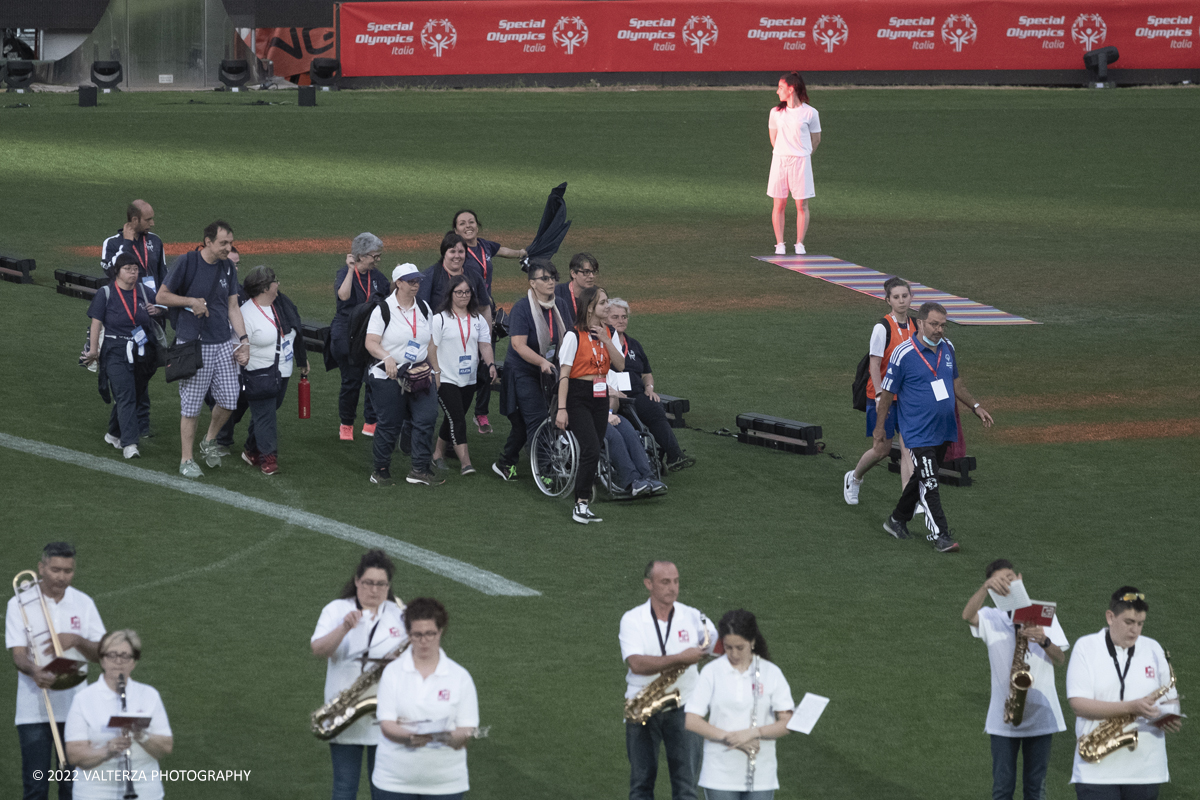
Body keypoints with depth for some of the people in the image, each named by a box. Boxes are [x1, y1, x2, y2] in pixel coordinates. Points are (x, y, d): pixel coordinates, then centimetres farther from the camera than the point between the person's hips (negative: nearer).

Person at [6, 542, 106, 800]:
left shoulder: (83, 604, 7)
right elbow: (17, 655, -9)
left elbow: (100, 654, 5)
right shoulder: (20, 604, -1)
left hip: (74, 708, 2)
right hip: (33, 709, -2)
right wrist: (34, 671, -31)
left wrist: (76, 640, -15)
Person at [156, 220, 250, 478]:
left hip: (222, 344, 5)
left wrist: (243, 339, 3)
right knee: (191, 403, -2)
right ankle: (186, 460, 8)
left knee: (229, 398, 2)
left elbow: (233, 307, 13)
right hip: (193, 344, -5)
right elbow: (162, 296, -3)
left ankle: (209, 442, 28)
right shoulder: (187, 262, -9)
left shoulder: (227, 268, 8)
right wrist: (191, 301, -16)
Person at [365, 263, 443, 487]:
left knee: (426, 418, -7)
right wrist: (387, 358, -31)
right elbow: (371, 343, -14)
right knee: (389, 424, 0)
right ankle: (381, 471, 14)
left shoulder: (424, 309, 12)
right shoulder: (383, 310, -6)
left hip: (420, 374, 5)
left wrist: (436, 370, 17)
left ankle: (420, 470, -2)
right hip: (389, 376, -5)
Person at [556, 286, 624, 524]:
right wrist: (562, 408, -16)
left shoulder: (605, 333, 10)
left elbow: (620, 366, 2)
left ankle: (583, 505, 12)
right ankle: (581, 504, -11)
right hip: (578, 398, -6)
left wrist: (606, 341, -9)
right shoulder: (574, 336, -10)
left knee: (591, 454, 6)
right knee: (592, 451, -18)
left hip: (600, 397, 6)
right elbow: (564, 374, -11)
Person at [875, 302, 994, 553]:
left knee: (922, 477, 17)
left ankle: (898, 520, 34)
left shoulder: (947, 348, 5)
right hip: (919, 434, -7)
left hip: (944, 429, 7)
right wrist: (879, 428, -3)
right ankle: (939, 535, -8)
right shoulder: (903, 355, -15)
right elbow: (887, 393, -7)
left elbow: (956, 383, 20)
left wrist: (975, 407, 13)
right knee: (929, 483, -10)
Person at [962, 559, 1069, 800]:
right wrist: (987, 587, -38)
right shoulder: (991, 619, 3)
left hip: (1041, 715, 1)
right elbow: (968, 615, -21)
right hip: (1003, 717, -1)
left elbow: (1060, 659, 1)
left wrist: (1044, 641, -20)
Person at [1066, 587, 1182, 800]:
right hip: (1096, 770, -3)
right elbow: (1078, 704, -12)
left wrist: (1170, 717, -8)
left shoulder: (1153, 649, 10)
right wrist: (1133, 707, -22)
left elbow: (1170, 698, 17)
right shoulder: (1086, 647, -1)